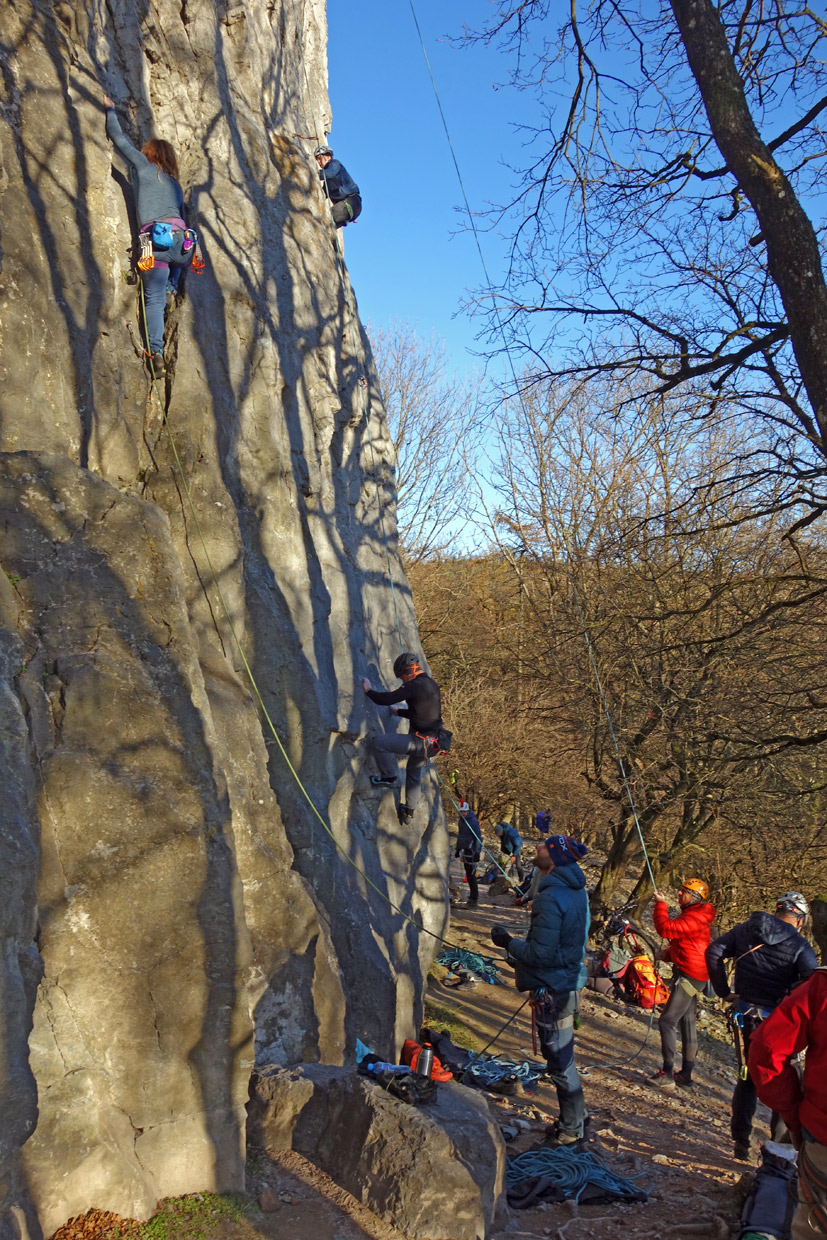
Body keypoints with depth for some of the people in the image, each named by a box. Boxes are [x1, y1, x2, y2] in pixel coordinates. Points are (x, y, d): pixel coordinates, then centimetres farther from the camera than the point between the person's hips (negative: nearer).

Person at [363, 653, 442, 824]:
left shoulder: (414, 686, -18)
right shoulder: (431, 685, 12)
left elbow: (385, 699, -16)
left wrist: (369, 690, 2)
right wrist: (399, 711, 37)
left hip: (421, 741, -10)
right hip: (432, 741, 10)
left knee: (379, 742, -8)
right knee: (414, 772, 29)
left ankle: (389, 778, 5)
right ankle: (409, 810, 42)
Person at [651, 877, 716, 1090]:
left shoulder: (694, 918, -19)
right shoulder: (691, 914, 16)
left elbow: (666, 928, -30)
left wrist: (661, 904, -18)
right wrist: (668, 954, 9)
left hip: (689, 977, -11)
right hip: (692, 976, 11)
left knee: (667, 1021, -8)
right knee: (688, 1022, 14)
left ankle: (668, 1073, -5)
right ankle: (686, 1075, 21)